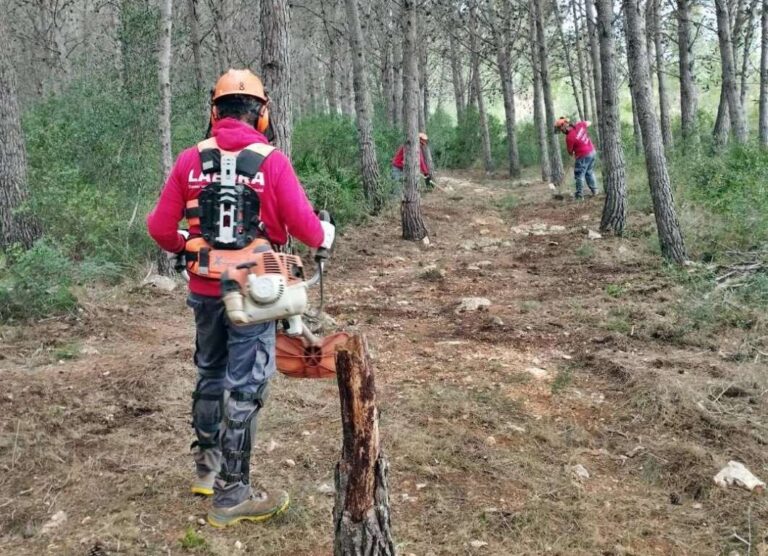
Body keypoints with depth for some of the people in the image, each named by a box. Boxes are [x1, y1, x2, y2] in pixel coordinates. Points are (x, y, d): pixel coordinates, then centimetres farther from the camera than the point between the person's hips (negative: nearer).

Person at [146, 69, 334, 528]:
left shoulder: (190, 160, 0)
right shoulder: (272, 161, -11)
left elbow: (160, 227, 1)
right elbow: (304, 226, -11)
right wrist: (324, 236, 11)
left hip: (204, 288, 5)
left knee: (211, 376, 22)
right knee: (244, 389, 3)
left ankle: (207, 468, 37)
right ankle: (231, 496, 10)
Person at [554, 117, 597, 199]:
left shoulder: (569, 137, -22)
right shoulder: (579, 125, -3)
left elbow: (570, 151, -6)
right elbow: (589, 123, 18)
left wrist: (572, 154, 16)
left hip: (583, 156, -8)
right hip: (592, 151, 8)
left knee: (579, 175, 1)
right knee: (589, 172, 21)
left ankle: (579, 195, 3)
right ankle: (594, 191, 28)